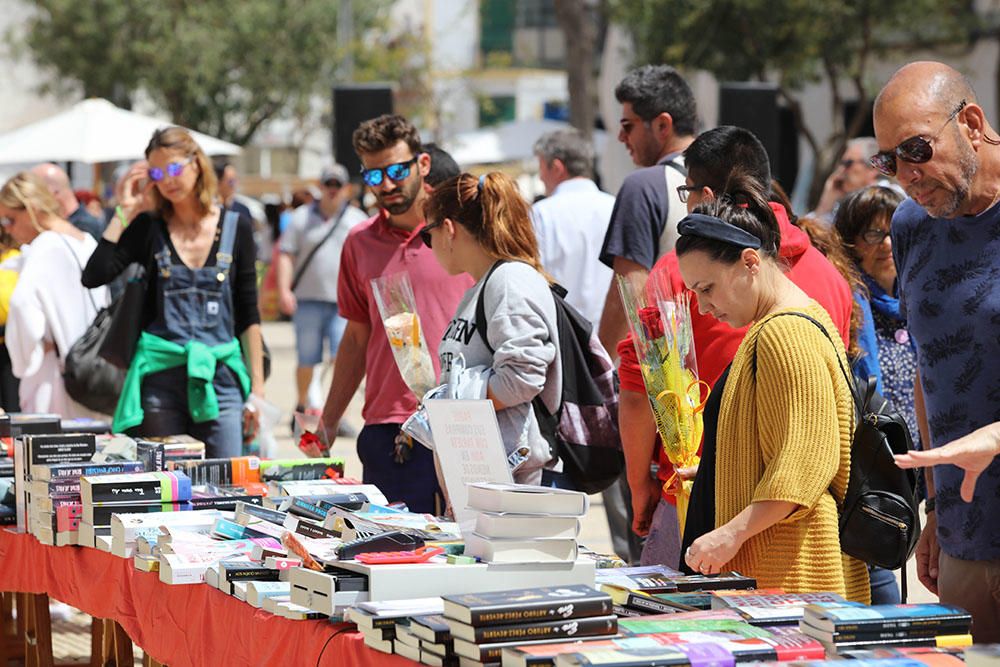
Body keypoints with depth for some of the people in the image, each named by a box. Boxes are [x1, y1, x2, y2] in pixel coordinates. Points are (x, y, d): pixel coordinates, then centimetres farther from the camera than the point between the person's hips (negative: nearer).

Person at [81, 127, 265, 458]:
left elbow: (249, 315, 7)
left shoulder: (236, 228, 6)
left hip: (221, 378, 0)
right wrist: (124, 213, -4)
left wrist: (256, 386, 3)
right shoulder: (147, 228, 6)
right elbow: (93, 276, -8)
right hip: (161, 375, 0)